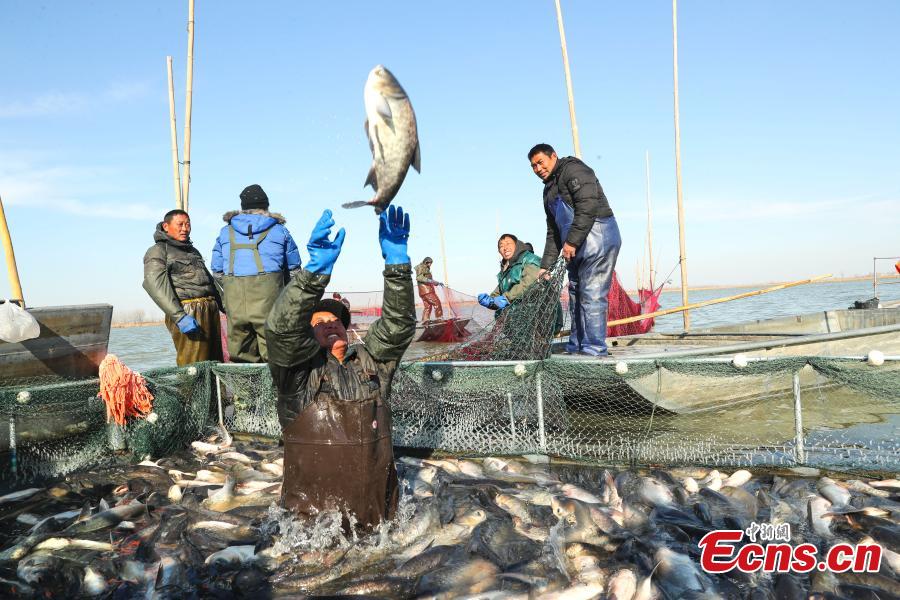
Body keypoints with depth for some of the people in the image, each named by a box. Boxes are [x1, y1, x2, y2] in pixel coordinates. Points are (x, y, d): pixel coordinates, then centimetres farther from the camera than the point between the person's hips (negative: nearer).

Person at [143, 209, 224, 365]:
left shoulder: (193, 251, 27)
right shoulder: (158, 251, 3)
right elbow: (155, 284, -11)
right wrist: (179, 316, -23)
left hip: (211, 309, 7)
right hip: (187, 310, -7)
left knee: (215, 363, 6)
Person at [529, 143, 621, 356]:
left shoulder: (572, 169, -5)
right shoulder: (549, 191, 23)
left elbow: (588, 206, -20)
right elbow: (553, 232, 24)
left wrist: (571, 241, -21)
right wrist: (545, 266, 18)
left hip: (597, 238, -10)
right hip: (576, 247, 10)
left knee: (591, 295, -11)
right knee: (575, 294, 11)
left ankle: (594, 350, -8)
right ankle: (576, 348, 18)